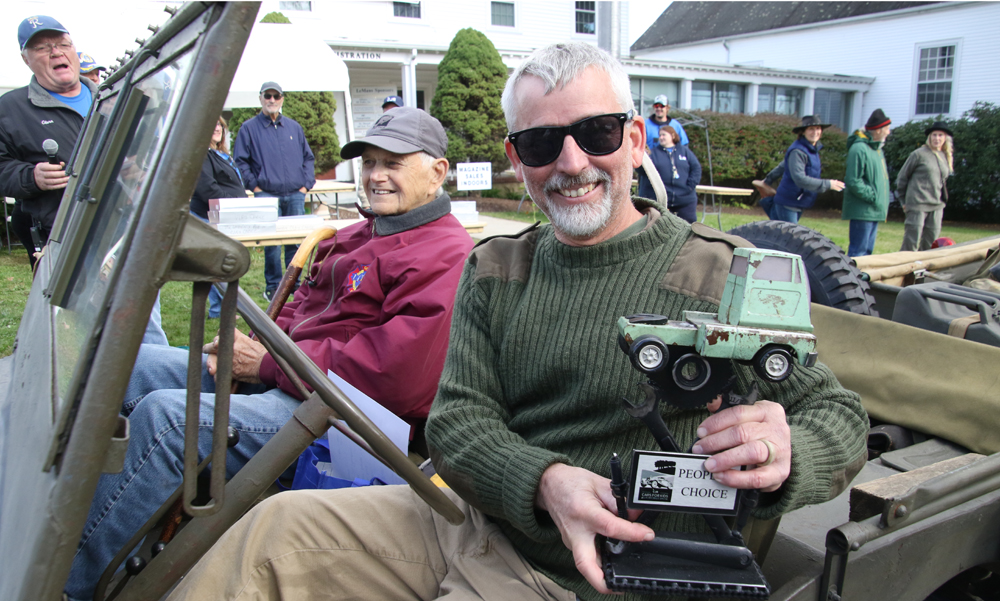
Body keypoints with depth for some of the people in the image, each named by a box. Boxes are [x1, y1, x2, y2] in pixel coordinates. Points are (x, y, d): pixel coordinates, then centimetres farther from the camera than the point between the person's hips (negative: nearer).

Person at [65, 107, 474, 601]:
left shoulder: (448, 257, -14)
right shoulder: (358, 235, 19)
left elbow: (400, 374, -25)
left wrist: (269, 364, -17)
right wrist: (251, 343, 0)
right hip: (282, 373, 11)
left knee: (165, 414, -25)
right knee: (131, 363, 7)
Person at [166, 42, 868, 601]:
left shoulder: (718, 276, -11)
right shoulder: (494, 272, 4)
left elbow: (841, 415, -6)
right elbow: (457, 418, -2)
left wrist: (783, 456, -32)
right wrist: (545, 481, -24)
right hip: (469, 517, 5)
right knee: (275, 531, -7)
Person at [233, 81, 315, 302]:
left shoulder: (294, 127, 15)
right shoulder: (249, 128, 6)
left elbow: (308, 157, 17)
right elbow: (240, 161, 4)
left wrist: (306, 184, 5)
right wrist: (254, 185, -5)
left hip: (295, 194, 3)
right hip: (267, 195, -3)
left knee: (296, 240, 4)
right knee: (271, 242, -4)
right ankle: (273, 286, 7)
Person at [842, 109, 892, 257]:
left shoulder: (877, 148, 18)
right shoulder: (859, 149, -14)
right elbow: (853, 181, -20)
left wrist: (884, 202, 12)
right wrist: (873, 196, -18)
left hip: (874, 210, 10)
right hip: (862, 210, -10)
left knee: (867, 251, 14)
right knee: (858, 251, -8)